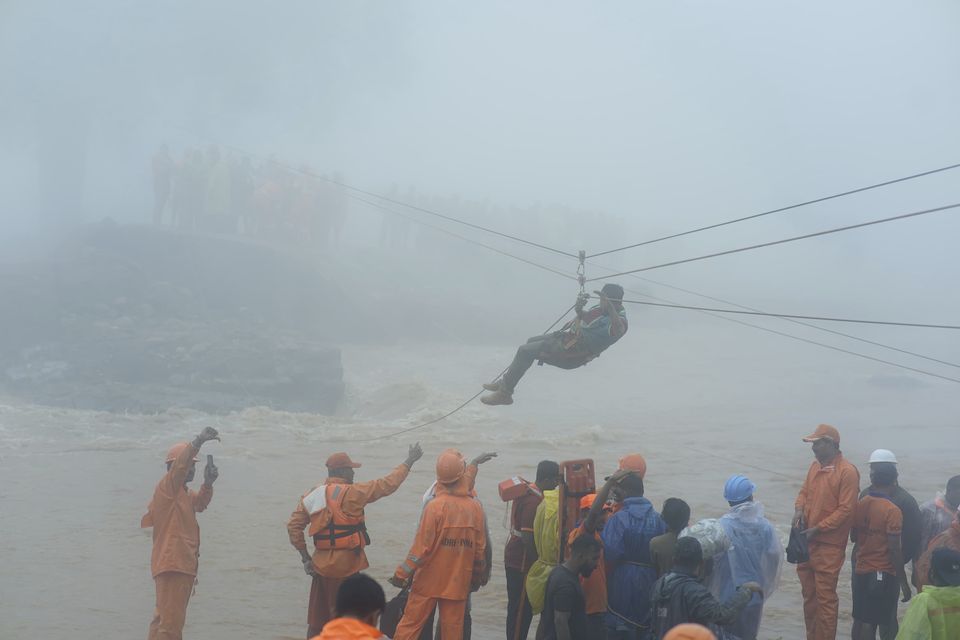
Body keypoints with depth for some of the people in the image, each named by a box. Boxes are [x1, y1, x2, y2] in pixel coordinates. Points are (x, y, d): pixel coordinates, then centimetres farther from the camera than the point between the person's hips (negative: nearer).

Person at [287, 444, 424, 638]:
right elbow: (387, 484, -10)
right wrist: (409, 462, 1)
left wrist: (305, 557, 9)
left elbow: (294, 526, 5)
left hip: (321, 564, 6)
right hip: (345, 565, -6)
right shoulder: (351, 493, -13)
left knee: (318, 618, 13)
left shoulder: (312, 495, 5)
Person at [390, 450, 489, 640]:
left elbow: (421, 546, -14)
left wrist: (402, 573, -5)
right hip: (458, 582, 3)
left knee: (410, 624, 3)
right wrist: (477, 578, 19)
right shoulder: (476, 508, -1)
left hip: (429, 581, -3)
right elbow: (480, 548, 5)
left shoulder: (435, 506, -13)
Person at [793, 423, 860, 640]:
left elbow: (845, 509, -16)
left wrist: (817, 529, -17)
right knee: (809, 595, 15)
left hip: (829, 546, -8)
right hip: (807, 542, 8)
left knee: (826, 598, -4)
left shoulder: (847, 472, -13)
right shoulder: (815, 466, 10)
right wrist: (799, 509, -2)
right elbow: (804, 492, 20)